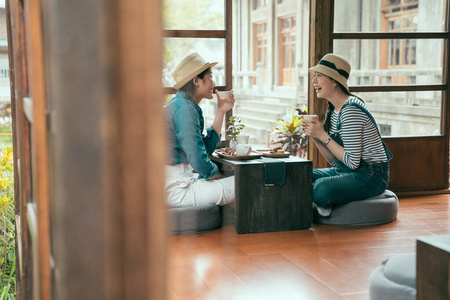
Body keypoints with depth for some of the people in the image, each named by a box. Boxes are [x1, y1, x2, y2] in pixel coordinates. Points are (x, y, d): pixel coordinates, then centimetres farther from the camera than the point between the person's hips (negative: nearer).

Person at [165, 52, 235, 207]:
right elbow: (199, 159, -20)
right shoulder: (185, 108, -16)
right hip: (177, 189, -11)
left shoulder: (185, 105, 16)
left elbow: (207, 147, 16)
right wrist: (221, 177, -2)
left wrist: (221, 111, 14)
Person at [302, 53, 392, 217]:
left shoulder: (351, 111, -20)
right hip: (345, 172, 8)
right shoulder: (333, 111, 9)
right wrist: (315, 136, -5)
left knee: (321, 189, -31)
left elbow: (352, 162, -22)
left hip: (371, 176, -8)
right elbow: (334, 161, 9)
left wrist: (323, 136, -19)